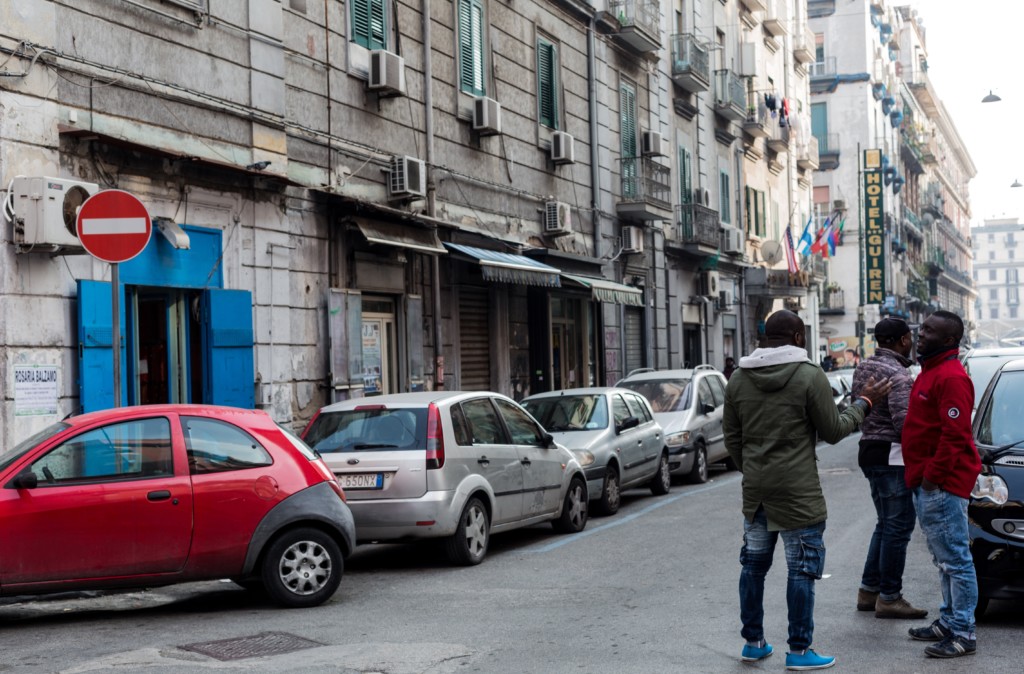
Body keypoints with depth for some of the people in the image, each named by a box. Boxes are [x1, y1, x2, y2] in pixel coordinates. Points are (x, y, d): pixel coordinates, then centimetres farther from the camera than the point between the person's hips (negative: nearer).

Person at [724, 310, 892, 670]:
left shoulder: (738, 378, 4)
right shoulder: (810, 376, -12)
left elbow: (732, 438, 9)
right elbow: (833, 431, -5)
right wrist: (864, 403, 10)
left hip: (755, 490, 6)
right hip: (797, 491, -5)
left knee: (753, 563, 16)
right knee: (802, 569, 3)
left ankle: (753, 642, 24)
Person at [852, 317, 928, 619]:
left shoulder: (863, 368, 11)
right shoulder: (897, 374, -17)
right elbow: (903, 422, -23)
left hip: (869, 450, 9)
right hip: (892, 456, -9)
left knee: (885, 524, 18)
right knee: (898, 526, -2)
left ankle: (869, 590, 21)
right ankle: (889, 597, 2)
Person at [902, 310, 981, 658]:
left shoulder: (951, 378, -16)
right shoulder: (930, 371, 18)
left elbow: (955, 434, -23)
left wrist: (933, 476, -20)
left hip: (942, 484, -11)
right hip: (925, 483, 11)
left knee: (955, 558, -6)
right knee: (944, 558, 17)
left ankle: (963, 633, -3)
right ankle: (949, 621, 26)